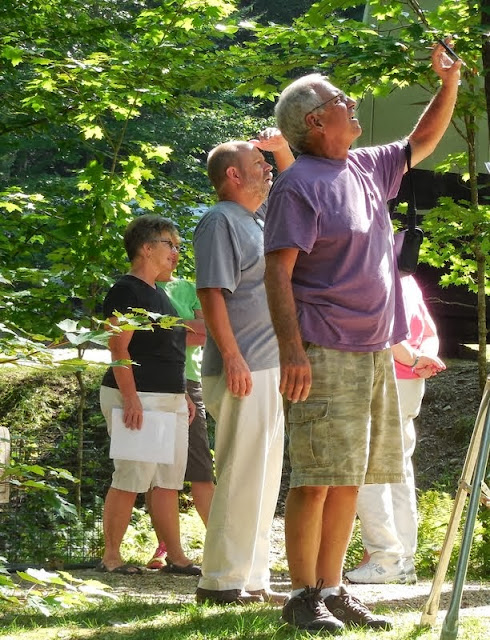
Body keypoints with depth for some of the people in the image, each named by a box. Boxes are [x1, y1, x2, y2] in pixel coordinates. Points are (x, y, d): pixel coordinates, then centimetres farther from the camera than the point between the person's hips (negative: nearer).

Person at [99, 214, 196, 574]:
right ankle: (111, 556, -4)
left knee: (169, 481, 7)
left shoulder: (157, 294, 20)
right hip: (138, 399, -9)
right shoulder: (126, 292, -9)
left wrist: (183, 395, 23)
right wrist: (131, 398, -23)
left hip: (170, 400, 9)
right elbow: (119, 348, -16)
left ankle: (175, 555, 8)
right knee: (131, 480, -9)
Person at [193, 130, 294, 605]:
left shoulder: (257, 222, 18)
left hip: (268, 369, 10)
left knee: (263, 478, 11)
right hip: (241, 370, -10)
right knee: (241, 476, -11)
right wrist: (232, 356, -24)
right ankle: (221, 580, -10)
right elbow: (211, 293, -18)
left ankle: (252, 579, 16)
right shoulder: (219, 221, -9)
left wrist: (282, 149, 22)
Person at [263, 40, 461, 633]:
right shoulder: (298, 184, -8)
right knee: (317, 479, -8)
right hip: (325, 355, -8)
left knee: (350, 479, 9)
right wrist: (292, 351, -22)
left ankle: (332, 591, 14)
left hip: (375, 351, 8)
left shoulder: (367, 169, 15)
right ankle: (304, 596, -3)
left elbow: (423, 142, 32)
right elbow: (277, 274, -13)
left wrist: (449, 83, 19)